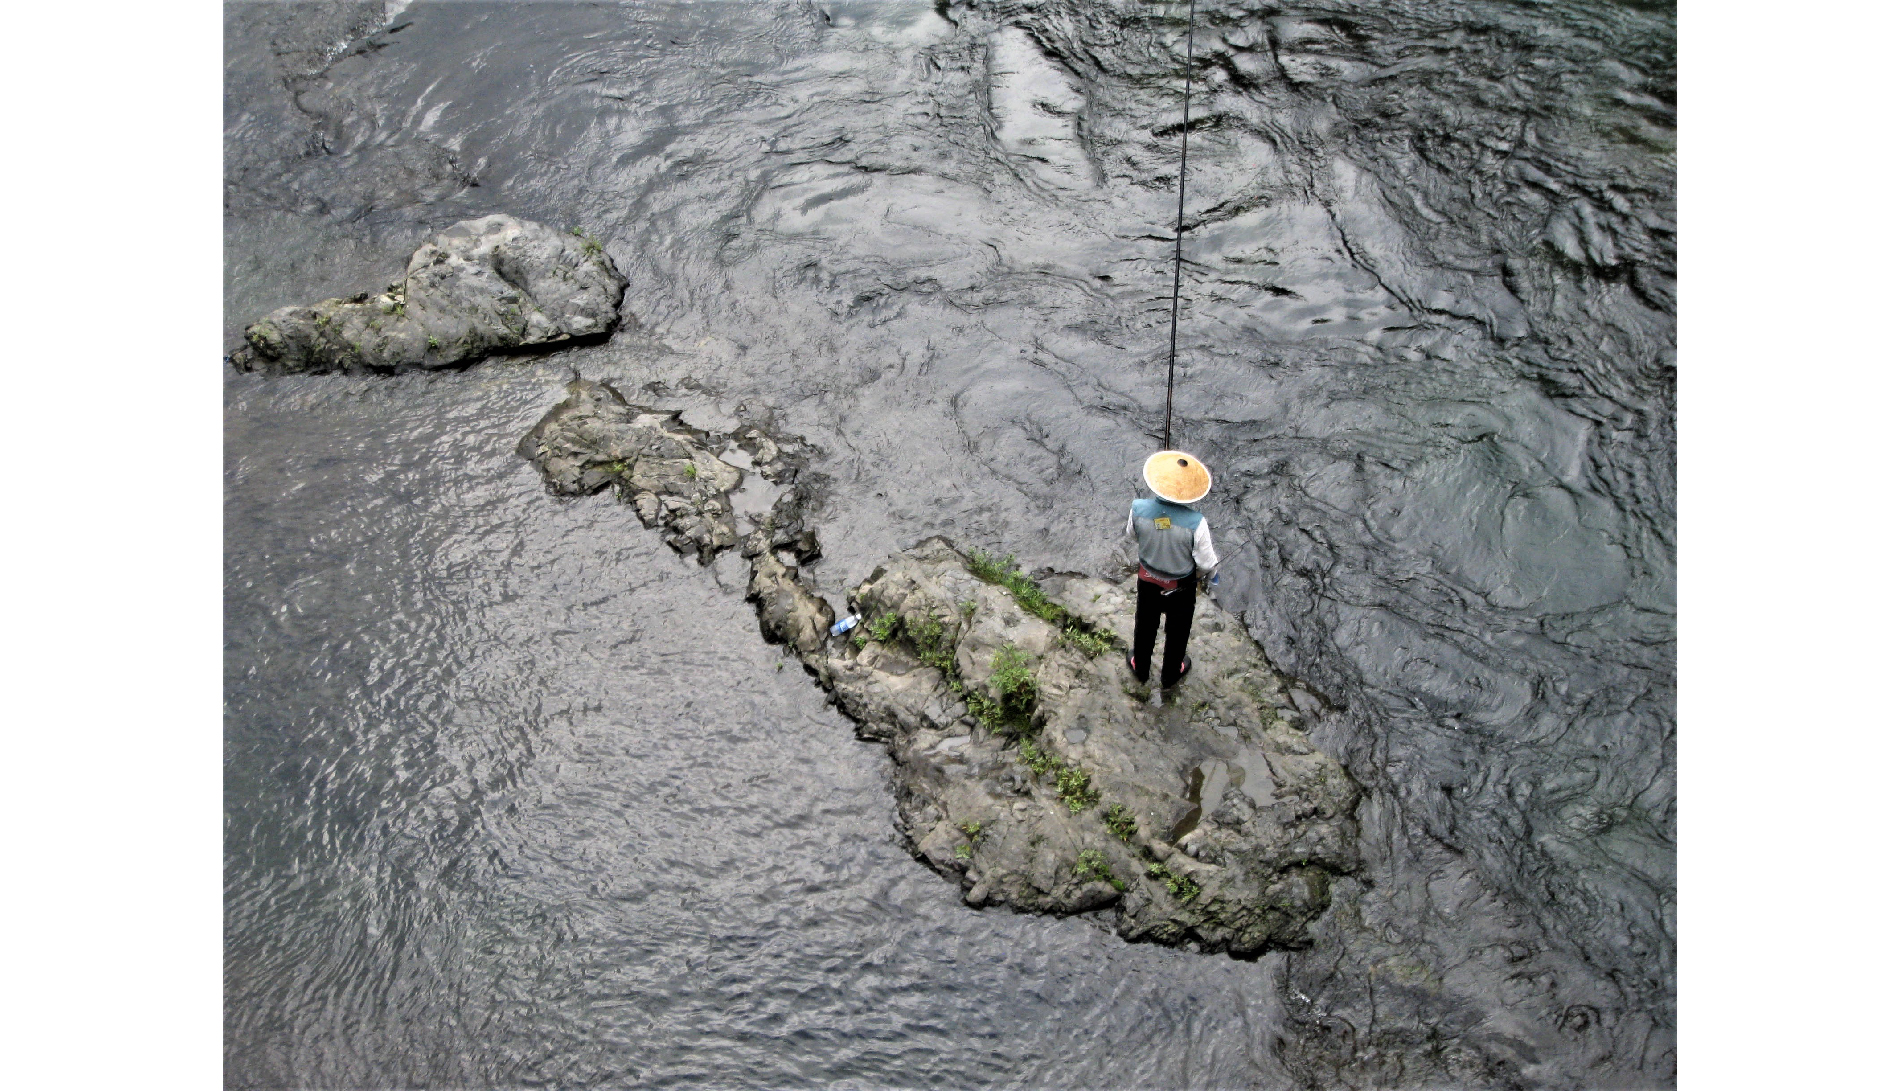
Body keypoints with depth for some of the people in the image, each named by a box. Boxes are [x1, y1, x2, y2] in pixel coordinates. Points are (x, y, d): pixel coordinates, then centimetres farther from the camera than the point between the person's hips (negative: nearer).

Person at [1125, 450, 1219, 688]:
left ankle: (1140, 670, 54)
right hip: (1181, 588, -2)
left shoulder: (1138, 509, -28)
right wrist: (1206, 571, 1)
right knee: (1177, 631, 27)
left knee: (1145, 626, 30)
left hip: (1148, 581, 2)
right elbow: (1206, 564, -22)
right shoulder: (1195, 523, -35)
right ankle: (1170, 674, 52)